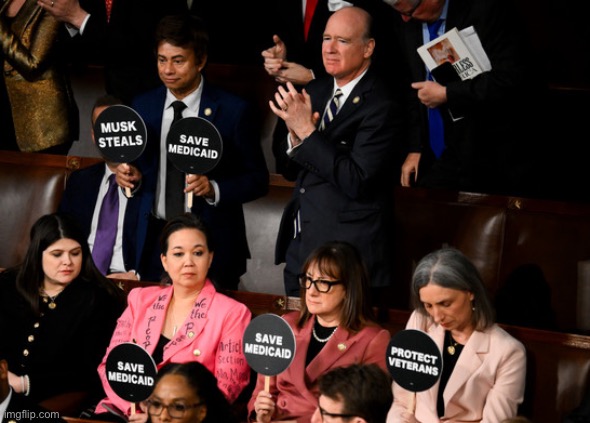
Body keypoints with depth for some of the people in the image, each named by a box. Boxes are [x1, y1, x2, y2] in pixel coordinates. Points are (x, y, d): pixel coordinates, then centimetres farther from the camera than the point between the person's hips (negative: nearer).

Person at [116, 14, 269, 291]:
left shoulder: (234, 111, -7)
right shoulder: (142, 107, 5)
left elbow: (258, 180, -4)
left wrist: (214, 189, -20)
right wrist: (131, 175, -8)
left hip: (213, 246, -3)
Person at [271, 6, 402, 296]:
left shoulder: (379, 107, -14)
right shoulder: (315, 92, 9)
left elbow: (356, 182, -23)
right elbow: (290, 171, 11)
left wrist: (307, 131, -22)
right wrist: (294, 136, -11)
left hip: (347, 254, -7)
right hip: (299, 245, 7)